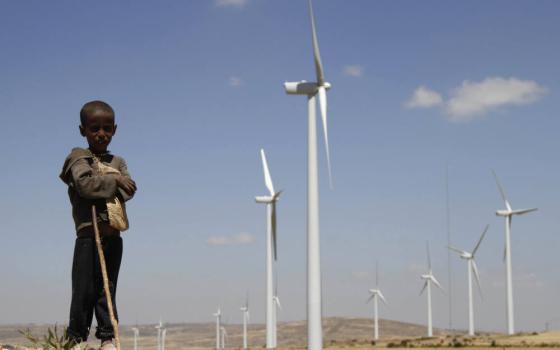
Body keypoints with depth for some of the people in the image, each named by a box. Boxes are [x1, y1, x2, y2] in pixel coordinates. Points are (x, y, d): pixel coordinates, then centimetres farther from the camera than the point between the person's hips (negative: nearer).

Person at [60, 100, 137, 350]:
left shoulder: (118, 162, 16)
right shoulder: (79, 158, 1)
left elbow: (129, 189, -2)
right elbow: (85, 184, -18)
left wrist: (100, 182, -13)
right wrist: (114, 181, -9)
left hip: (113, 235, 5)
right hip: (88, 233, -5)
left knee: (108, 289, 8)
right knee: (84, 289, -3)